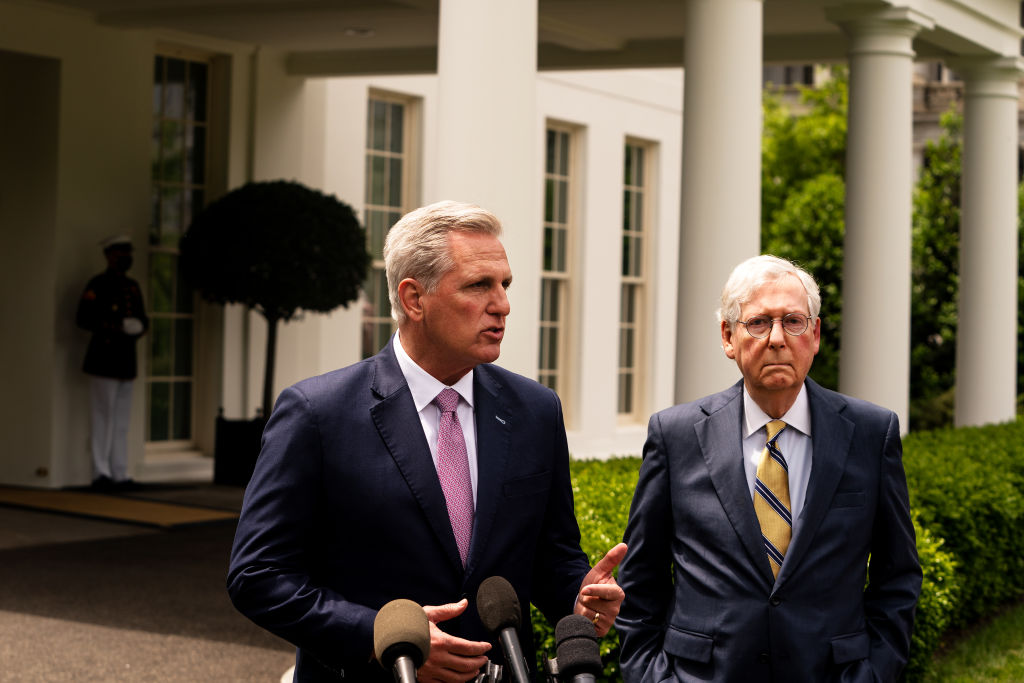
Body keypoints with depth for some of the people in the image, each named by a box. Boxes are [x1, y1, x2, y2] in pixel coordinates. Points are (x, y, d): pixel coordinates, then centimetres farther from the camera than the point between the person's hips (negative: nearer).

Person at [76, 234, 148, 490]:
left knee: (121, 421, 7)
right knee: (102, 418, -6)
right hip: (104, 359, -7)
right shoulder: (97, 285, -5)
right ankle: (101, 473, -3)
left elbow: (142, 318, 23)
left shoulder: (132, 287, 17)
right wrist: (115, 328, -21)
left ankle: (119, 474, 10)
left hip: (126, 361, 7)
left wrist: (139, 327, -1)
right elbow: (82, 318, -11)